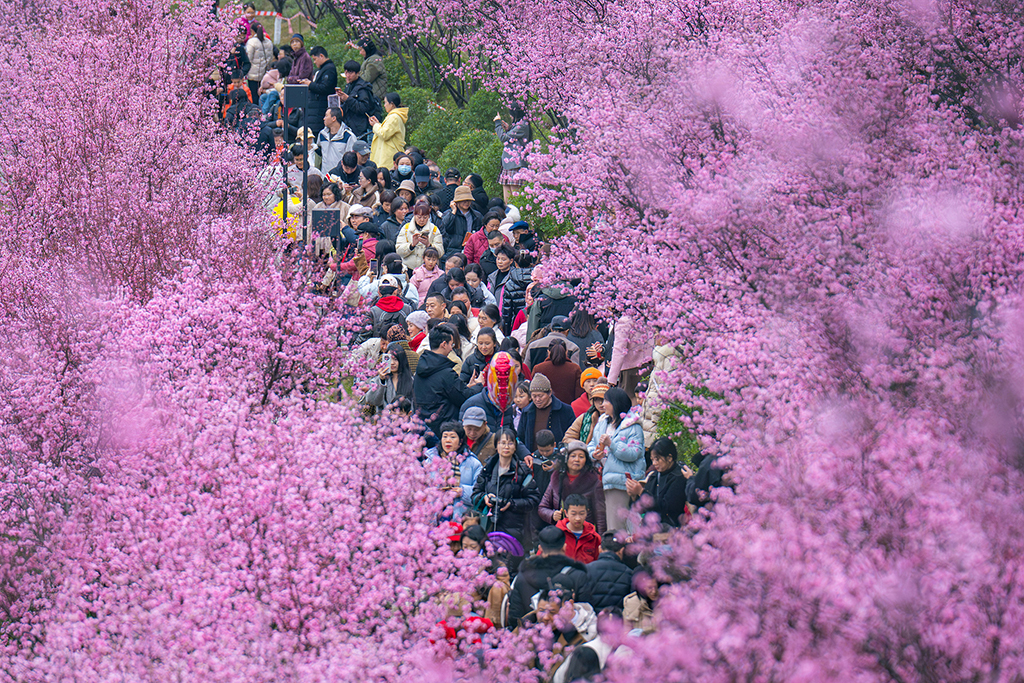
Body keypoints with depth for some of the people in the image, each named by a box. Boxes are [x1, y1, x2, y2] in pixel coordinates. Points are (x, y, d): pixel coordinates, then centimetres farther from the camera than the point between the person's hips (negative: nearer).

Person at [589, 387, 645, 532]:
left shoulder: (633, 427, -6)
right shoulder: (602, 423, 17)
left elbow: (633, 454, -16)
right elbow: (592, 444, 24)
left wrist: (611, 444, -20)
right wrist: (594, 454, 1)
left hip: (621, 480, -8)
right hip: (603, 479, 8)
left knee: (616, 527, -10)